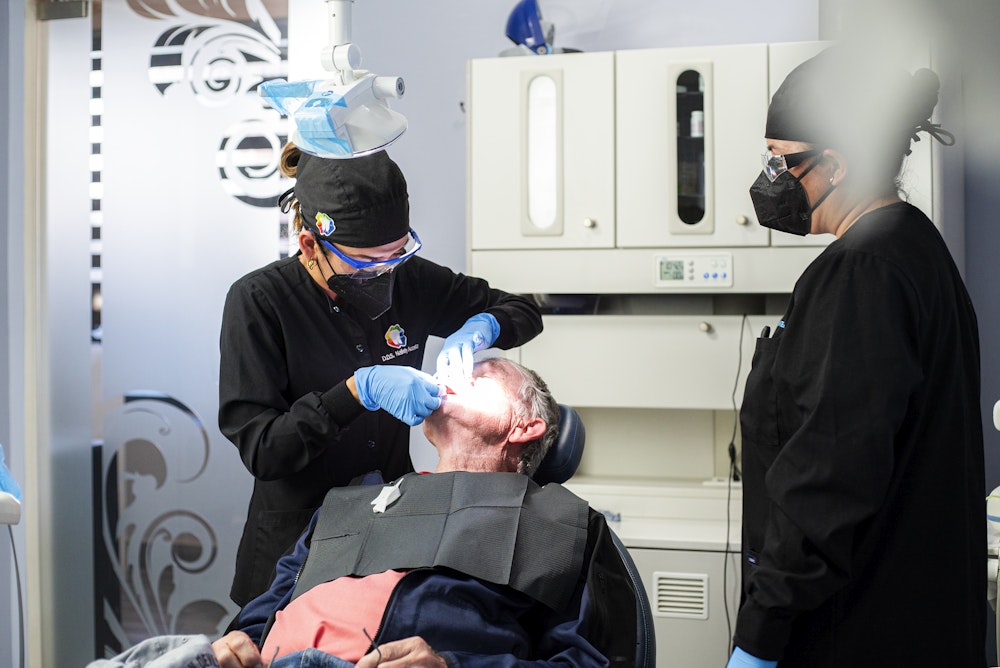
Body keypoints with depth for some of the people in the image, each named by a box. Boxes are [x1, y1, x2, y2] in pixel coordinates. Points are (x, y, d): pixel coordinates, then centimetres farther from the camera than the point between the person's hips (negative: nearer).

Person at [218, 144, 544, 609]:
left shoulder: (409, 279, 0)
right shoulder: (258, 302, -12)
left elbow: (524, 312, 13)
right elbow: (260, 449, -17)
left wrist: (480, 328, -10)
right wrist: (359, 390, -26)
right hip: (297, 542, -3)